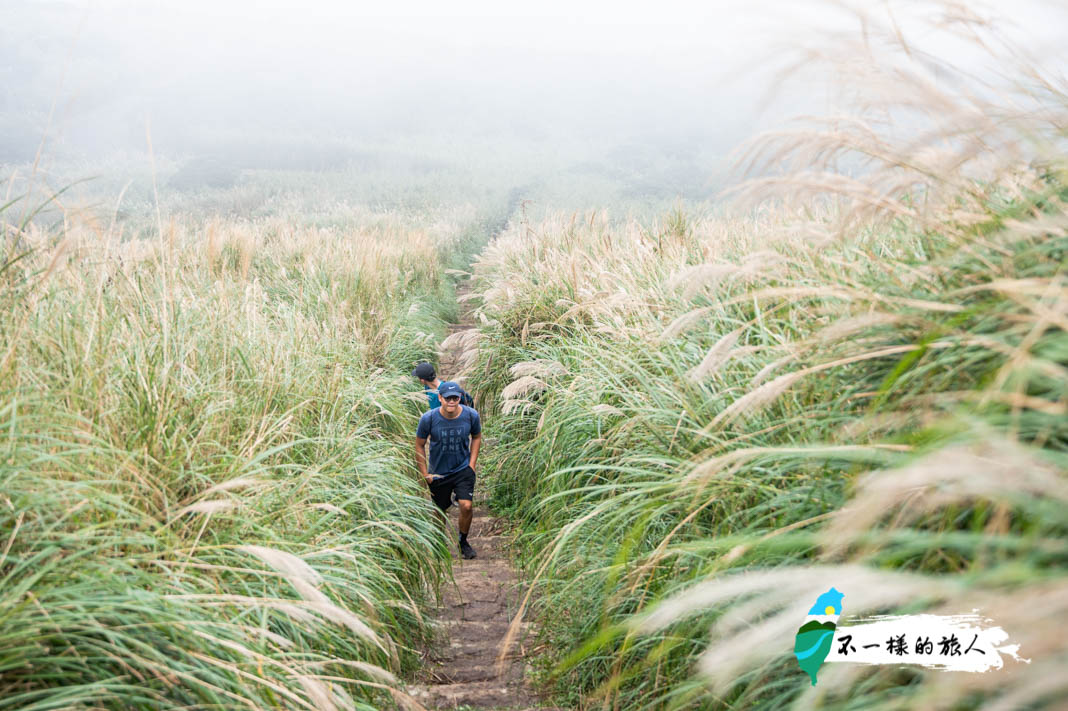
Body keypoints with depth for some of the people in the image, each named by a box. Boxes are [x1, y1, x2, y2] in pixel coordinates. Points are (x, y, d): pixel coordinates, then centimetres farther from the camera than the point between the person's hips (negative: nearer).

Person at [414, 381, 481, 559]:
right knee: (440, 511, 12)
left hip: (463, 469, 0)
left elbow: (476, 437, 8)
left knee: (466, 506, -15)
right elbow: (419, 445, -3)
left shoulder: (471, 415, -13)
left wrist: (472, 464, 0)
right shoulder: (428, 419, -18)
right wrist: (424, 475, -4)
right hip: (438, 472, 0)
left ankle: (463, 541, 12)